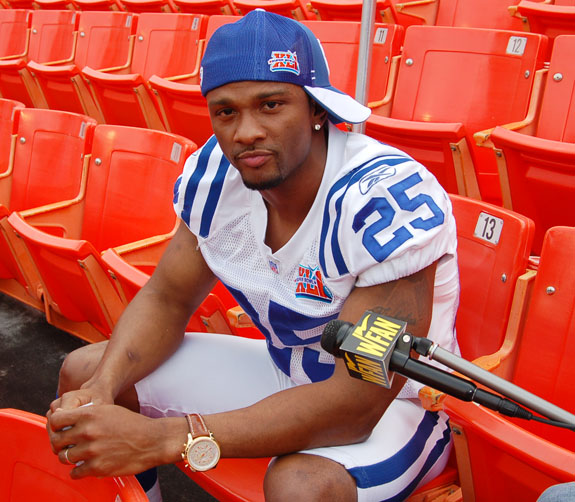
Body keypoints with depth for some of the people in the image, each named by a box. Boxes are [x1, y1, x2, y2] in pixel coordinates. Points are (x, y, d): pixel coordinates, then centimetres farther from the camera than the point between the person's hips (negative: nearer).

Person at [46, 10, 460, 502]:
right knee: (82, 372, 1)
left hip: (394, 402, -5)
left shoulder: (390, 200, -31)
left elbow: (358, 404, -32)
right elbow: (168, 298, -1)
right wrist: (103, 385, -22)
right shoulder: (216, 172, -12)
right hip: (285, 372, 6)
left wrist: (167, 438, -37)